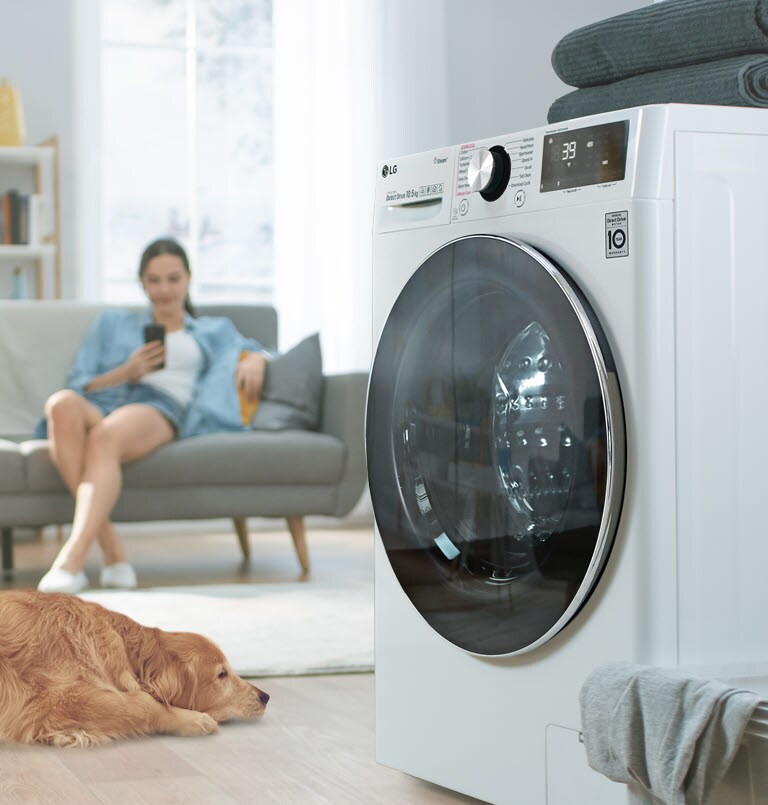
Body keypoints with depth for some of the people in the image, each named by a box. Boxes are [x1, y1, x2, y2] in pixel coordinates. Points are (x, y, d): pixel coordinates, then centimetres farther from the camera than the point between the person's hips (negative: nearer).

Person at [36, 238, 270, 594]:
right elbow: (78, 386, 22)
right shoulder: (112, 322, 33)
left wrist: (255, 361, 6)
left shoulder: (215, 330, 34)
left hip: (161, 408, -1)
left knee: (106, 435, -40)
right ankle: (111, 548, -44)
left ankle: (71, 560, -52)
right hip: (103, 404, 2)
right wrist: (125, 373, 3)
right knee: (61, 403, -39)